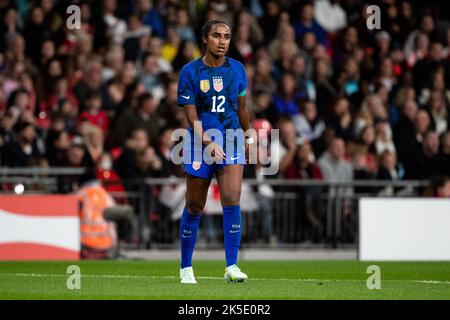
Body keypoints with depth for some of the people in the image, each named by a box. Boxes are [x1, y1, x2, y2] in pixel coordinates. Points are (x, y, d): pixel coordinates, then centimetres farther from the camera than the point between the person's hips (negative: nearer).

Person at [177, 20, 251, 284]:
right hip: (200, 144, -1)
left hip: (232, 142, 2)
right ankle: (186, 268, 20)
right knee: (194, 207, 5)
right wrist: (208, 143, -21)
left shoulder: (237, 69, 4)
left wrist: (248, 137, 23)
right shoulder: (190, 71, -6)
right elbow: (192, 114, -10)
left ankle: (232, 267, -15)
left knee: (232, 200, -16)